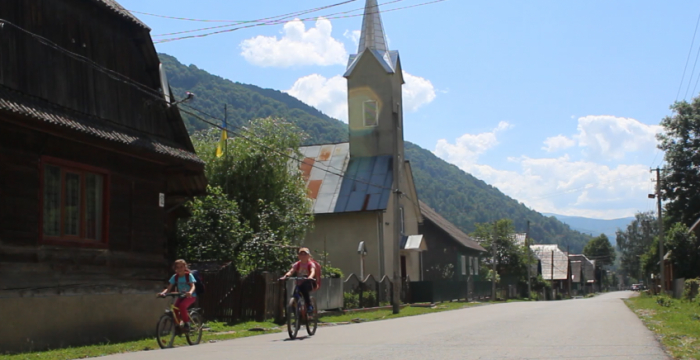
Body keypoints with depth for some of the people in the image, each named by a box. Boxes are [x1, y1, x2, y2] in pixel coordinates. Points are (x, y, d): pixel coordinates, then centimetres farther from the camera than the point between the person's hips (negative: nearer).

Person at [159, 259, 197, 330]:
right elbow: (169, 288, -5)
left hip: (190, 296, -4)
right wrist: (163, 292, -27)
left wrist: (190, 292, -46)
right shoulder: (175, 277, 0)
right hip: (181, 296, 4)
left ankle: (187, 323, -16)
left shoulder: (189, 275, -10)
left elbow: (193, 286, -23)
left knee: (182, 306, -30)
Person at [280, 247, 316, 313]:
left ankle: (309, 306, -24)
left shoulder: (311, 264, -2)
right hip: (299, 284, 3)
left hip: (307, 284, -3)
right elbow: (291, 271, -8)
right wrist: (285, 276, -30)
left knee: (304, 288, -34)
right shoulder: (297, 264, 6)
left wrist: (310, 277, -46)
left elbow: (313, 271, -22)